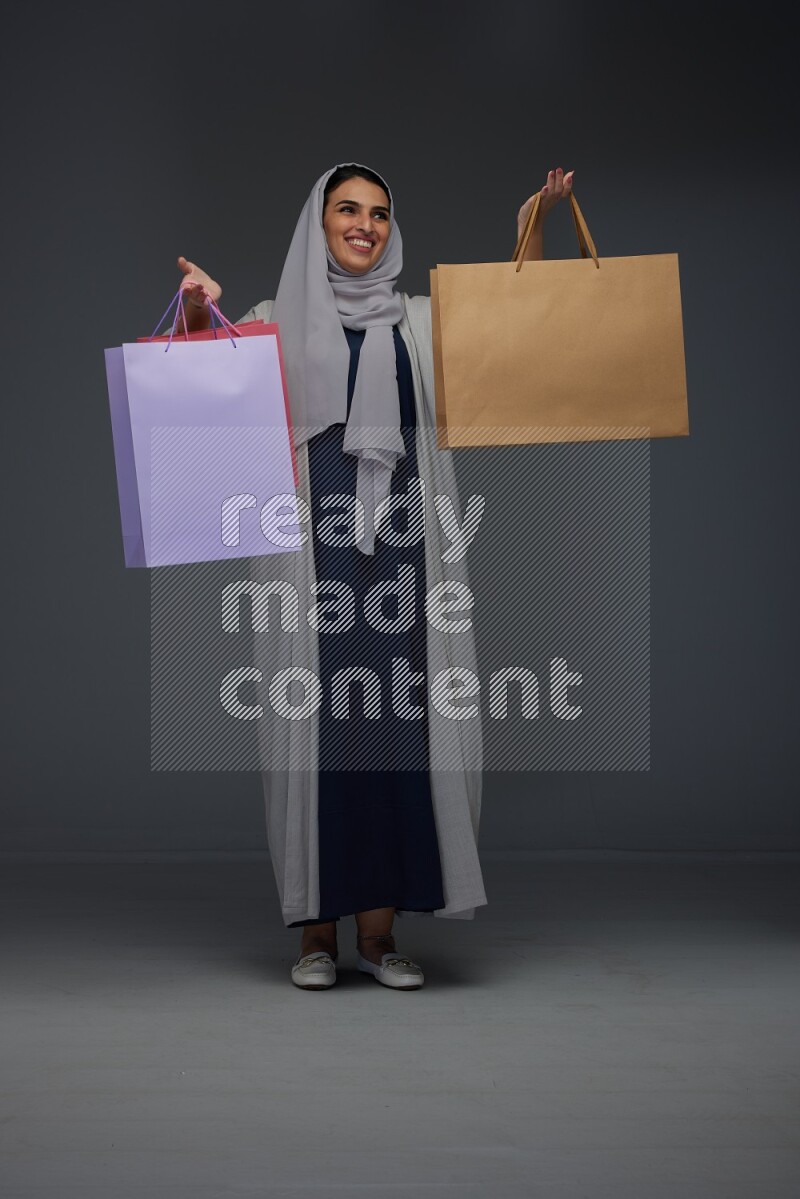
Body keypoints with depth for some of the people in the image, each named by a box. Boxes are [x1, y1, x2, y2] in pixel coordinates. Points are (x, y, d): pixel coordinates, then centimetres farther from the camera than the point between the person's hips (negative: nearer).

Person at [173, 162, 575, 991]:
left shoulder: (420, 320, 16)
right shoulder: (277, 319, 11)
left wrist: (533, 225, -1)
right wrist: (197, 312, -21)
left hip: (400, 544, 2)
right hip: (313, 547, -2)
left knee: (396, 721, -1)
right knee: (317, 720, -3)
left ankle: (379, 929, 8)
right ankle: (317, 929, 6)